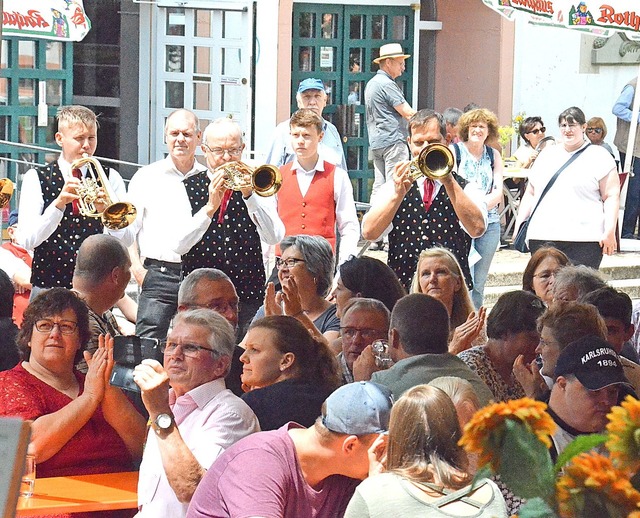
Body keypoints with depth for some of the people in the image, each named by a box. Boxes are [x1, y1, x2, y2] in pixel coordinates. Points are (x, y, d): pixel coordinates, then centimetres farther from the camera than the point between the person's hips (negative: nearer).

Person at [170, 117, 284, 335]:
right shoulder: (188, 188, 5)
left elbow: (274, 238, -7)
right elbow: (179, 246, -8)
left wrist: (249, 195, -18)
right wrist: (210, 207, -20)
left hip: (249, 297, 1)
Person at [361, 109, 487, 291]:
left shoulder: (467, 189, 11)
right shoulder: (394, 187, 14)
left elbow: (477, 228, -10)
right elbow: (369, 232, -1)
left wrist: (448, 180, -11)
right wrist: (398, 193, -12)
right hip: (402, 288, 1)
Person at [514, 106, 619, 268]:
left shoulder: (599, 156, 5)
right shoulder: (547, 155, 20)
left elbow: (611, 197, 0)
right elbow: (530, 194, 23)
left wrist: (610, 231, -10)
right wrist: (519, 225, 14)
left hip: (583, 239, -4)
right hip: (542, 239, 4)